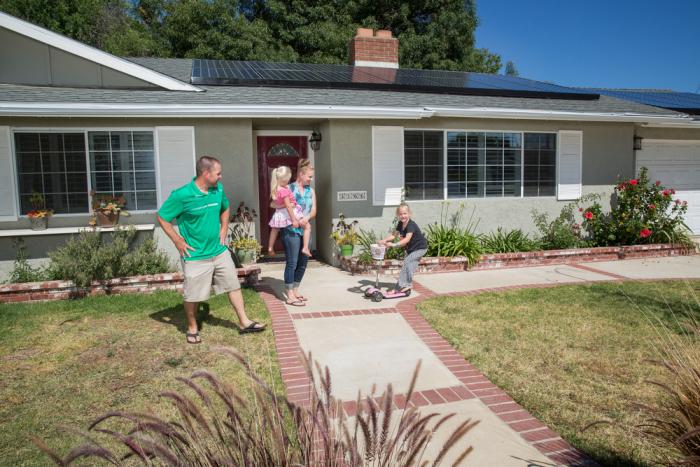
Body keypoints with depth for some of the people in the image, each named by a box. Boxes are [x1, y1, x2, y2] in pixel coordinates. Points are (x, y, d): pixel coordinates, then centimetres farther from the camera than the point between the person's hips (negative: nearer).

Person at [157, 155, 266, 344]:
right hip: (196, 256, -5)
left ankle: (244, 323, 23)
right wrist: (178, 241, -11)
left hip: (219, 251, 5)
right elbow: (162, 218, -9)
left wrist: (224, 229, 9)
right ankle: (192, 328, 31)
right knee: (193, 296, 9)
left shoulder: (218, 189, -1)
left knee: (233, 286, 10)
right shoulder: (182, 195, -18)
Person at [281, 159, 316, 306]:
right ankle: (290, 297, 2)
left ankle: (295, 291, 26)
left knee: (303, 263, 11)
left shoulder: (311, 191, 12)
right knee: (292, 263, -5)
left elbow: (313, 210, 5)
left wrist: (307, 217, -15)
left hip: (305, 230, 7)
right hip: (291, 230, -6)